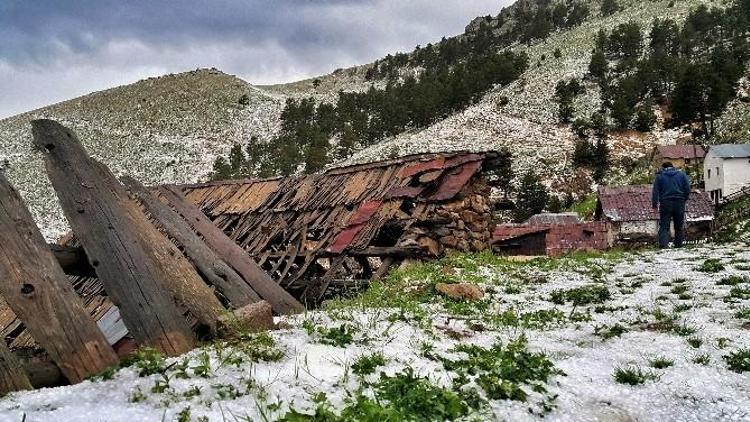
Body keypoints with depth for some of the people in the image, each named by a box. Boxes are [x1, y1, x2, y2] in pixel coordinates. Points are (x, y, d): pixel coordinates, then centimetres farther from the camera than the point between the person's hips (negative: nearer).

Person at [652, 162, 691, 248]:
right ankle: (678, 244, 15)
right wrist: (684, 200, 15)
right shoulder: (682, 174, 12)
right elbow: (687, 188, 5)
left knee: (664, 225, -2)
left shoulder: (660, 176, 6)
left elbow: (655, 191, 0)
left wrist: (654, 204, 2)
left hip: (665, 203, -2)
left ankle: (663, 243, -17)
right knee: (679, 225, 12)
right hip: (679, 203, 2)